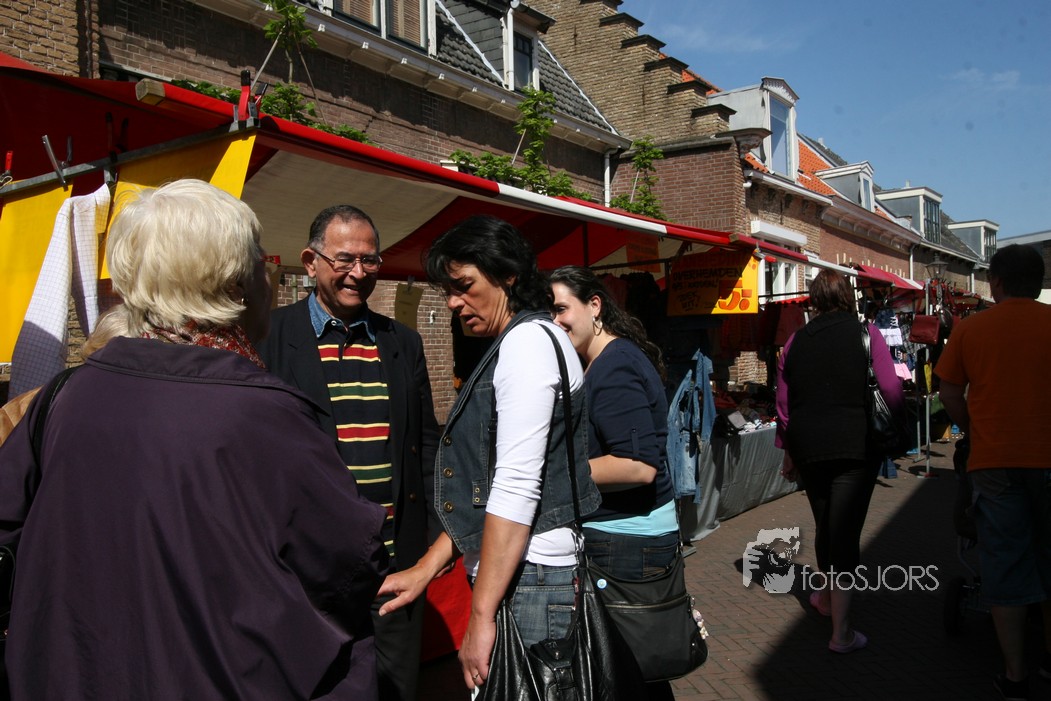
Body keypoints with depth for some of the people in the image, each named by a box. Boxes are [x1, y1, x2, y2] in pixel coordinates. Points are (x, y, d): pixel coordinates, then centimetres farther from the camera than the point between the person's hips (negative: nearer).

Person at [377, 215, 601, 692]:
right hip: (514, 573, 9)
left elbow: (518, 486, -20)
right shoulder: (515, 344, 17)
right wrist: (425, 568, 12)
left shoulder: (528, 340, -12)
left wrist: (481, 616, -19)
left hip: (528, 578, -9)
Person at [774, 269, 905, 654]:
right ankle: (841, 631, 2)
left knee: (824, 524, 22)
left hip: (808, 446, 3)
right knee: (846, 530, -1)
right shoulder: (866, 333, -3)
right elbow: (891, 390, -10)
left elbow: (783, 404, 8)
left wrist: (788, 452, 18)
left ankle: (827, 596, 41)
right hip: (856, 444, -3)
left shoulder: (795, 341, 6)